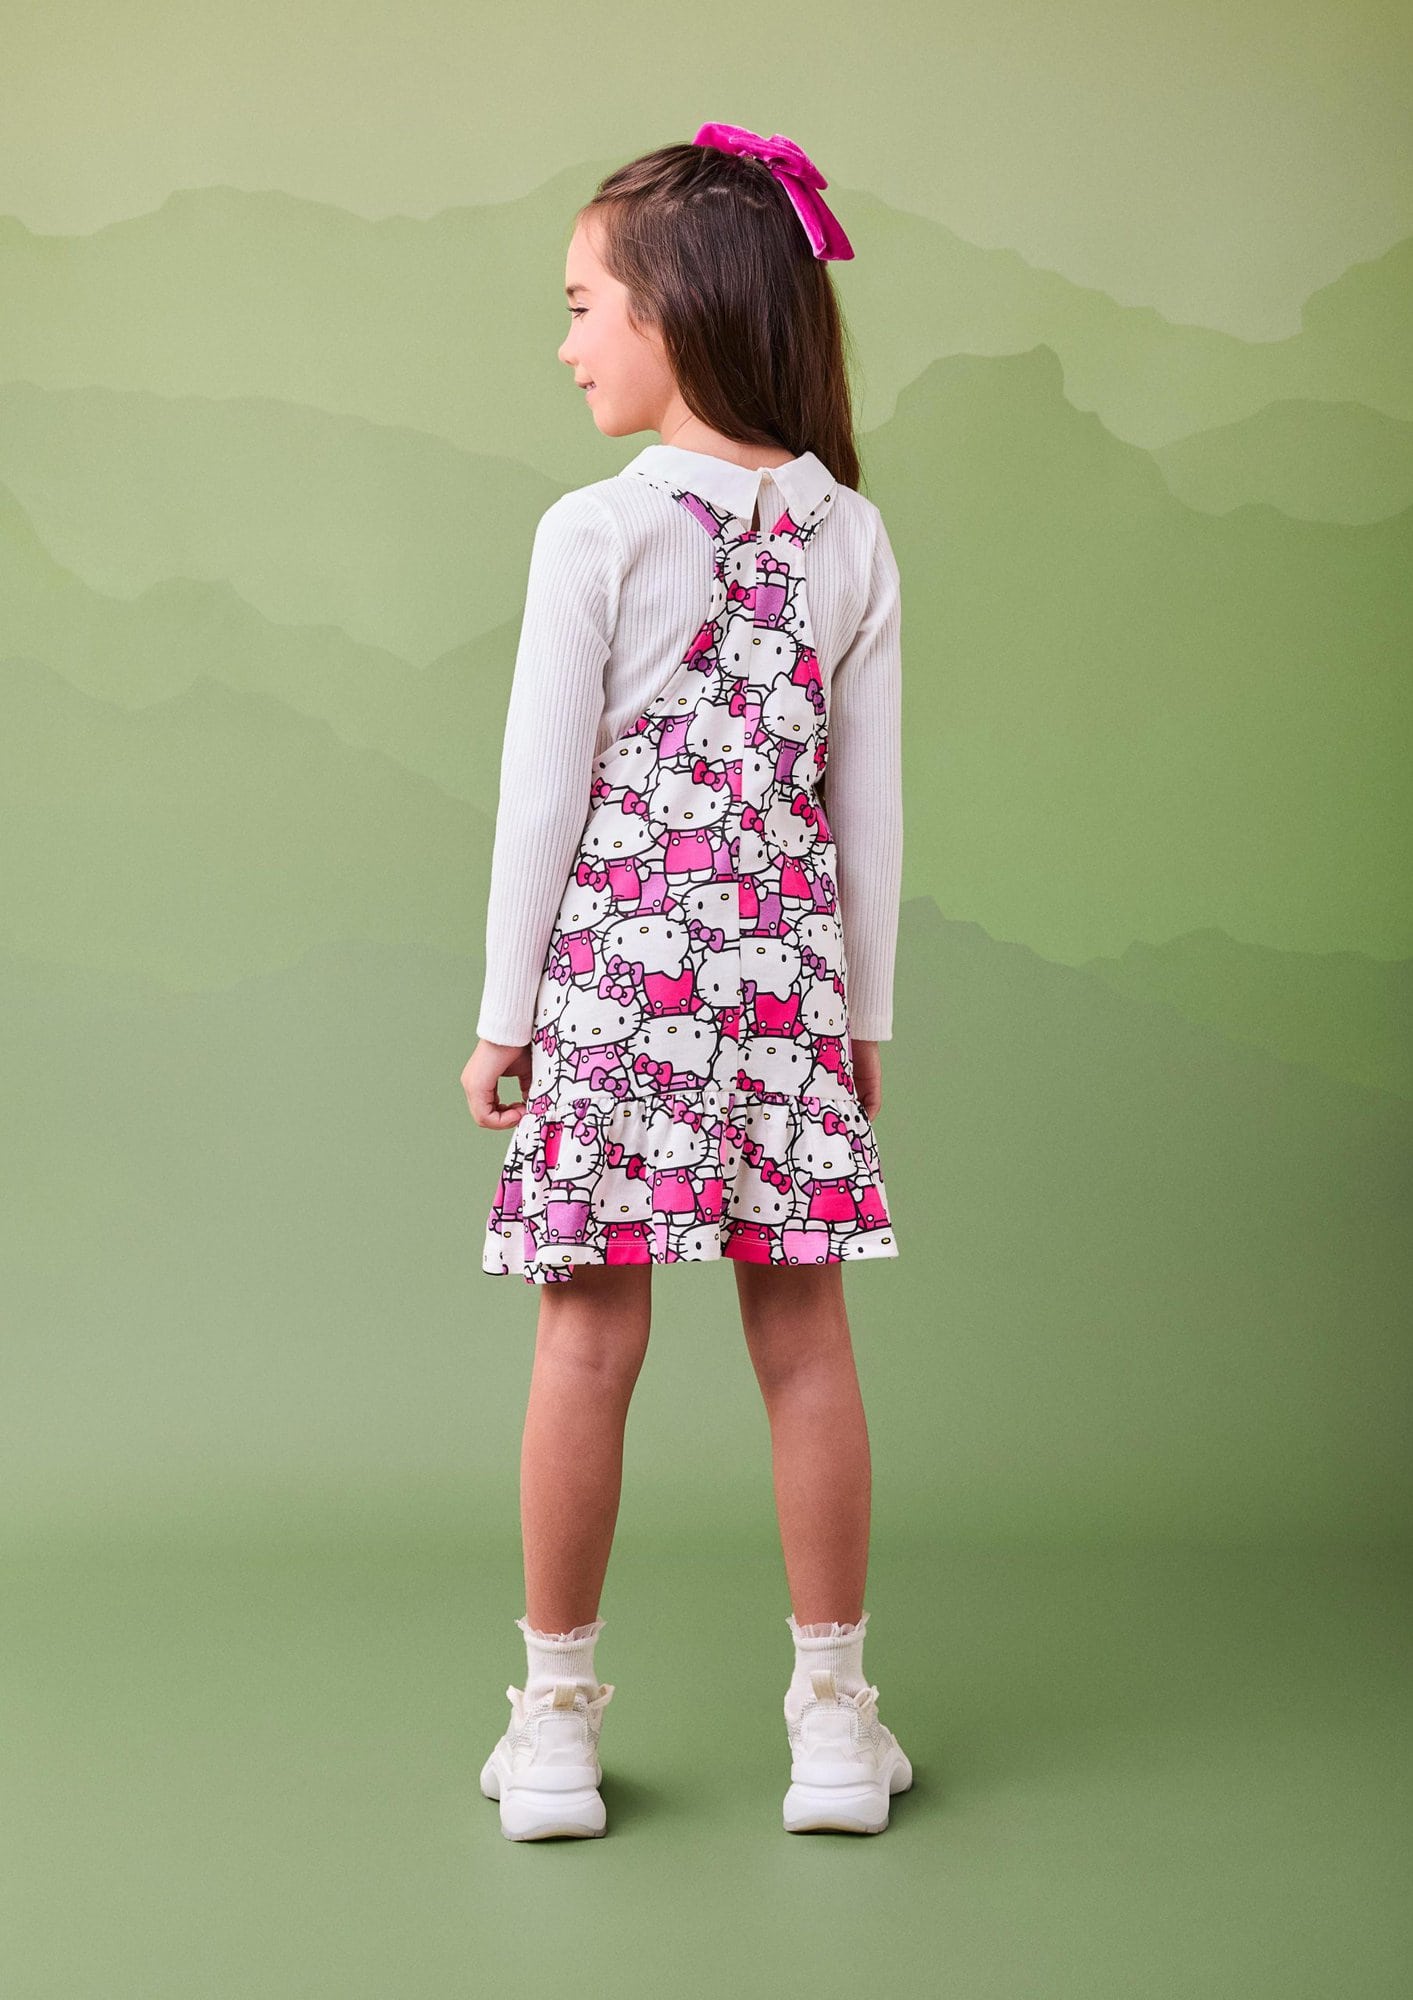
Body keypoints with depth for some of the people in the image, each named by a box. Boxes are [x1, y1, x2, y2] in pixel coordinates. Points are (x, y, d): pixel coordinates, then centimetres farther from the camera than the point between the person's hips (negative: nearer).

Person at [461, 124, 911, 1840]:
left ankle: (556, 1715, 16)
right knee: (803, 1333, 8)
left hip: (615, 956, -3)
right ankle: (834, 1713, 18)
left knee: (592, 1338, 4)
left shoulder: (596, 532, -9)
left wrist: (501, 1012, 1)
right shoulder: (850, 537, 3)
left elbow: (544, 788, -7)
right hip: (787, 968, 3)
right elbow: (868, 802, 6)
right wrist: (865, 1011, 14)